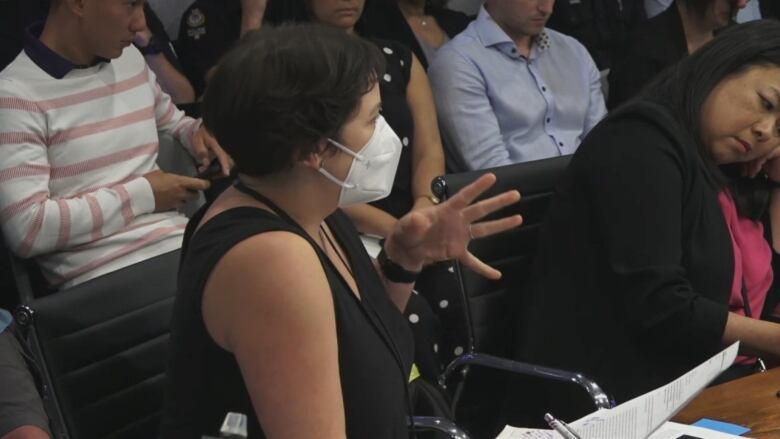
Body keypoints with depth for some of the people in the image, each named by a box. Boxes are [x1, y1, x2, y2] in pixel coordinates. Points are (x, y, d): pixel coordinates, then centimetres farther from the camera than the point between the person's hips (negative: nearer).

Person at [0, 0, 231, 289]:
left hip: (181, 242, 7)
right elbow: (27, 228, -16)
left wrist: (198, 133, 8)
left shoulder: (130, 59, 14)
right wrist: (142, 195, -10)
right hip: (103, 277, -7)